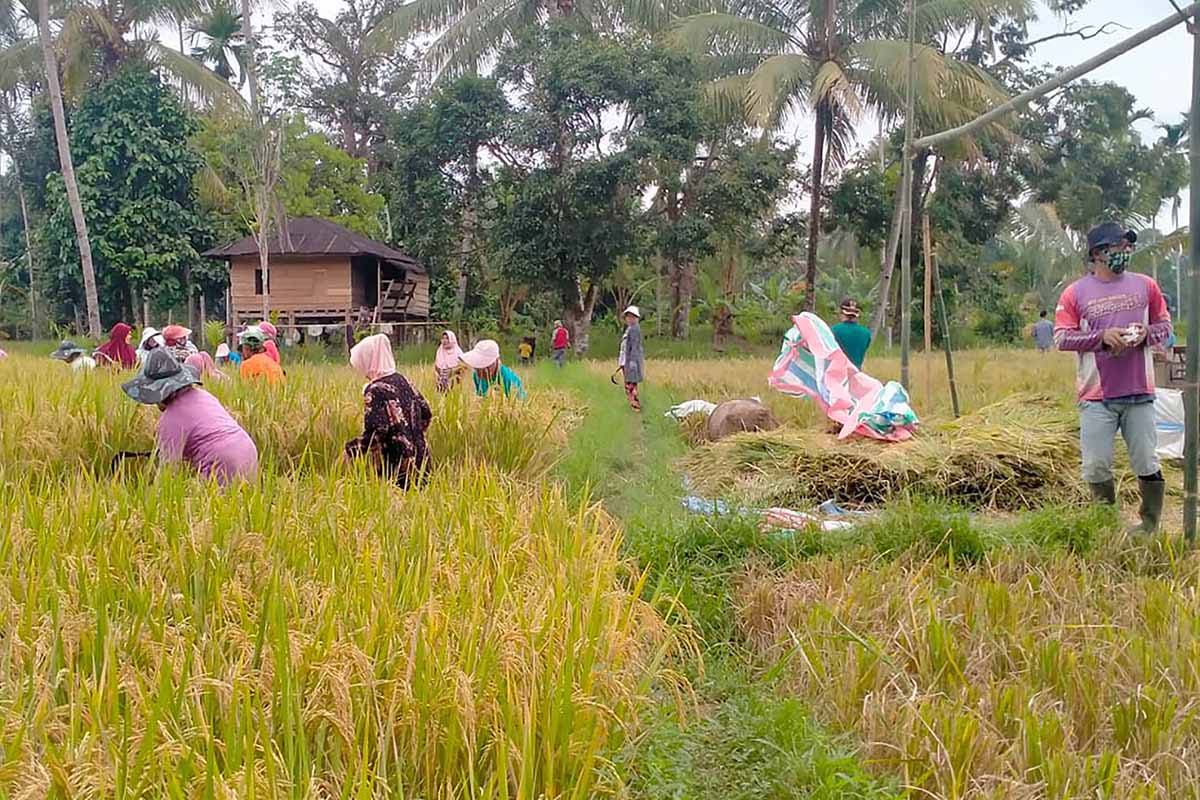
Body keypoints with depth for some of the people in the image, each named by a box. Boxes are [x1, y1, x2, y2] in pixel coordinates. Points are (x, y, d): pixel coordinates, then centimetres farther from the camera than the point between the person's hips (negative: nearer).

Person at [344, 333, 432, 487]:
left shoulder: (375, 390, -15)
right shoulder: (402, 380, 7)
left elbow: (375, 432, -22)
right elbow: (426, 414, 14)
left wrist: (350, 450, -11)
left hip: (395, 465, -7)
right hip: (418, 459, 7)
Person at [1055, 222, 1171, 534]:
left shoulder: (1145, 286, 8)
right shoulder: (1075, 293, 1)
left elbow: (1165, 326, 14)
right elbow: (1061, 337, -4)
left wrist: (1145, 334, -8)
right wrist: (1102, 336, -16)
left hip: (1139, 392, 2)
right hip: (1097, 397, -2)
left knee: (1146, 463, 4)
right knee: (1096, 466, 0)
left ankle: (1150, 525, 19)